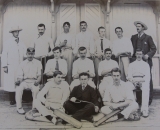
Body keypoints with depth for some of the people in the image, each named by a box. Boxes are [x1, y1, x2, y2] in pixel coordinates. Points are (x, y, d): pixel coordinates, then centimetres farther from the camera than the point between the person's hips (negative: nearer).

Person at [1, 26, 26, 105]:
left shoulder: (22, 42, 14)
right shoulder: (8, 42, 3)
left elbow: (25, 54, 15)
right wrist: (4, 66, -8)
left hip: (20, 66, 3)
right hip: (10, 66, -3)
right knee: (11, 83, -3)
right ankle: (12, 100, 6)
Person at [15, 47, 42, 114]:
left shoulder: (38, 63, 10)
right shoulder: (22, 64, 12)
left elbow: (39, 75, 5)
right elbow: (20, 76, 7)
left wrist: (37, 81, -17)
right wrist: (18, 81, -16)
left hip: (34, 81, -1)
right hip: (25, 81, 1)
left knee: (36, 89, -35)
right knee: (18, 88, -31)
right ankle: (19, 107, -19)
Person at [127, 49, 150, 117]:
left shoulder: (146, 64, 22)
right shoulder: (131, 64, 25)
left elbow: (148, 76, 8)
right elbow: (129, 75, 12)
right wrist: (132, 80, -11)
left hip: (143, 80, -1)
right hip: (133, 81, 1)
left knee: (146, 88, -36)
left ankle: (144, 110, -40)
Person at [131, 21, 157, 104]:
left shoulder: (148, 37, 1)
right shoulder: (133, 37, 12)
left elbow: (154, 49, 0)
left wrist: (148, 55, -14)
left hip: (146, 61, -3)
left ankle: (149, 99, 8)